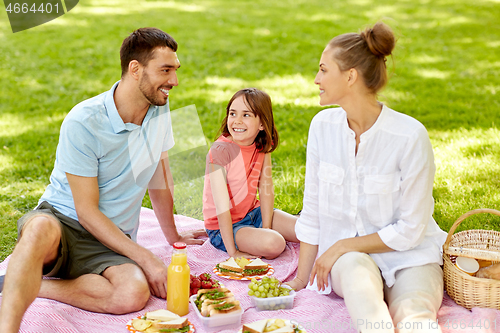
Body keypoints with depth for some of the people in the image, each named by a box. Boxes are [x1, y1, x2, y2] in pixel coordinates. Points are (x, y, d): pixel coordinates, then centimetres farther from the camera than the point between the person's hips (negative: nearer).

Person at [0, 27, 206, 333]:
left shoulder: (160, 108, 0)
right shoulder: (83, 122, -17)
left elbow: (159, 172, 16)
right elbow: (87, 211, -16)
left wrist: (172, 234, 25)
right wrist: (147, 259, -20)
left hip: (111, 242, 5)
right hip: (62, 219, -5)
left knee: (135, 294, -30)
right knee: (41, 229, -42)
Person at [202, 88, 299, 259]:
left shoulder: (262, 146, -5)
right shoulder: (220, 150, -25)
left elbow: (266, 187, -5)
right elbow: (222, 206, -26)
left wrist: (266, 229, -15)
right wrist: (232, 252, -26)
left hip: (253, 213, 6)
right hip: (223, 228, -6)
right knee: (274, 244, -29)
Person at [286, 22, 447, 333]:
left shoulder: (410, 136, -18)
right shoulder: (323, 125, -4)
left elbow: (409, 231, -13)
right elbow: (312, 211, 3)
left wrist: (343, 246, -11)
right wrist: (301, 279, 5)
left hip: (408, 255, -2)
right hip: (346, 259, 3)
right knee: (356, 269, -34)